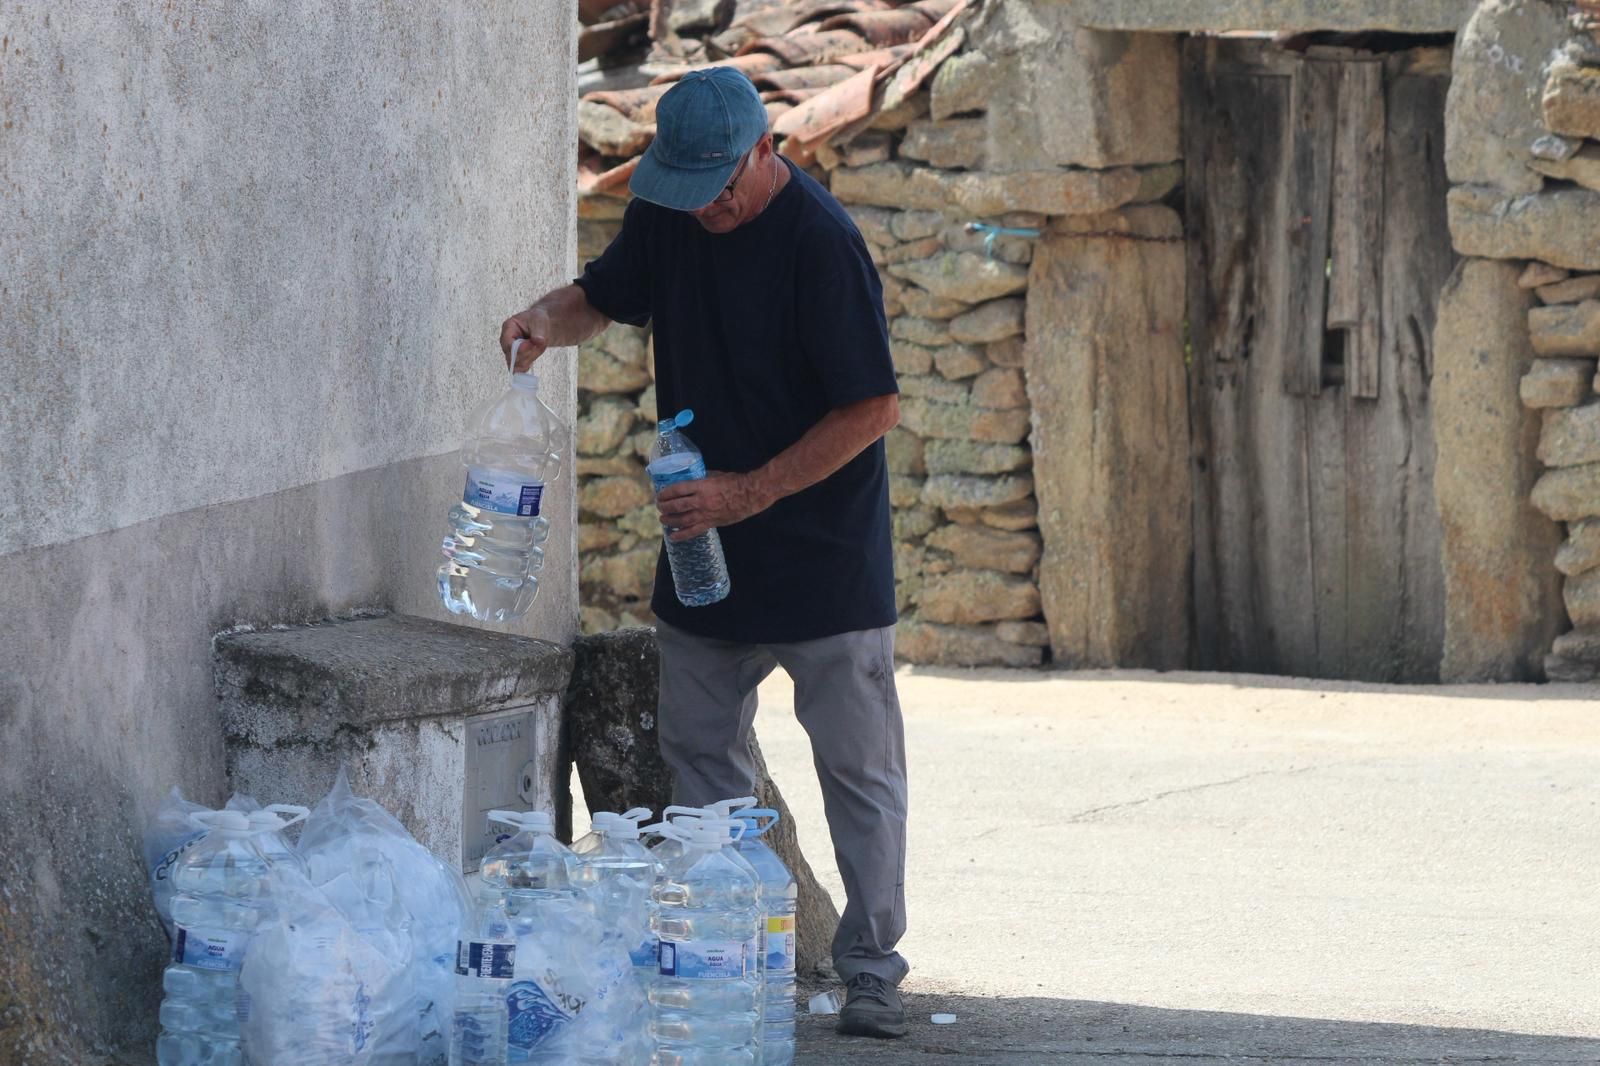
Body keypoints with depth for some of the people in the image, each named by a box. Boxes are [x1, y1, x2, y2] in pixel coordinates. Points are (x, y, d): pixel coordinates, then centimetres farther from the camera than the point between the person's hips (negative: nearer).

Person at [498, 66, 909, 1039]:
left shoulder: (822, 242, -21)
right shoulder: (670, 215, 0)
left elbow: (873, 408, -20)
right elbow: (608, 295, 18)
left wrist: (748, 494, -20)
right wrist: (552, 319, -6)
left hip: (825, 556, -6)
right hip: (705, 555, 7)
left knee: (858, 766, 2)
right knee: (700, 754, 9)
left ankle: (872, 968, 9)